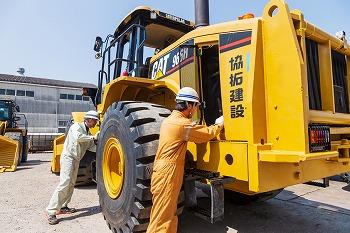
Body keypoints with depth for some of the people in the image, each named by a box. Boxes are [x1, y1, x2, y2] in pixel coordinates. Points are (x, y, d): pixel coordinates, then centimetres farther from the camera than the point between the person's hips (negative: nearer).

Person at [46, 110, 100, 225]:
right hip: (68, 156, -9)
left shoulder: (88, 134, 14)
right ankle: (51, 211, -12)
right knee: (65, 183, -17)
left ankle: (62, 207, 25)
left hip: (76, 159, 9)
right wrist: (92, 137, -23)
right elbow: (77, 137, -31)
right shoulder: (76, 126, -10)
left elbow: (92, 147, 10)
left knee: (71, 184, 12)